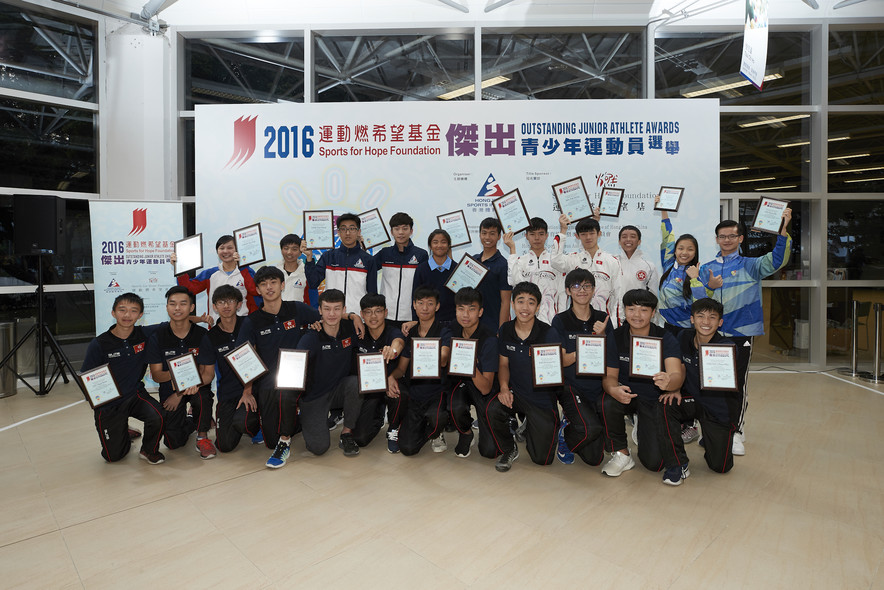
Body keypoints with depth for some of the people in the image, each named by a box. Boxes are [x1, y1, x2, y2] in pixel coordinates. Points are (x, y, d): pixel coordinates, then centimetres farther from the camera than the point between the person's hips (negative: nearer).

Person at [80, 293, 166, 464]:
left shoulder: (145, 334, -9)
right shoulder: (99, 344, -14)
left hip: (135, 395, 1)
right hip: (108, 403, -1)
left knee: (158, 417, -29)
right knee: (113, 456, 3)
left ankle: (149, 450, 3)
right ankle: (124, 434, 40)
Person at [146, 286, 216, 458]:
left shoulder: (202, 334, -11)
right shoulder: (157, 335, -9)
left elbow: (208, 373, -11)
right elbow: (156, 375, -9)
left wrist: (181, 393, -22)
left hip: (196, 386, -1)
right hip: (169, 387, 1)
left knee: (202, 397, -37)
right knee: (173, 442, -7)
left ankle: (202, 435, -8)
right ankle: (189, 422, 30)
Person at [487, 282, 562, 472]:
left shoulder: (548, 334, -15)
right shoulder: (505, 330, -4)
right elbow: (503, 364, 4)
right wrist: (504, 388, -13)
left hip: (542, 399, -2)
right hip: (514, 392, 2)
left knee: (542, 459, 1)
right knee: (492, 410, -31)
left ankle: (529, 430, 37)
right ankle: (509, 450, 1)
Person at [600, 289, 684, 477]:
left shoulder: (665, 338, -14)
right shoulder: (615, 337, -10)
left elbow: (677, 374, -27)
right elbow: (609, 375, -11)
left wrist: (668, 383, -53)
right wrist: (614, 390, -36)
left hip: (654, 399, -1)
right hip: (626, 393, 1)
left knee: (654, 462, -11)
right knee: (608, 403, -35)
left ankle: (643, 428, 24)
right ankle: (621, 454, -8)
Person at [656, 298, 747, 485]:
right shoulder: (684, 337, -8)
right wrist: (674, 389, -8)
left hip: (720, 408, -2)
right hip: (692, 399, 3)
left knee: (720, 467, -1)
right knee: (665, 406, -30)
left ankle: (709, 440, 36)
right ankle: (677, 465, -14)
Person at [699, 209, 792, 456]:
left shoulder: (750, 265, 6)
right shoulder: (707, 269, 11)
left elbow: (777, 260, -13)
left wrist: (783, 230, -24)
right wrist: (709, 288, -13)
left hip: (741, 332, -2)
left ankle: (736, 432, 14)